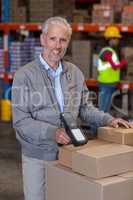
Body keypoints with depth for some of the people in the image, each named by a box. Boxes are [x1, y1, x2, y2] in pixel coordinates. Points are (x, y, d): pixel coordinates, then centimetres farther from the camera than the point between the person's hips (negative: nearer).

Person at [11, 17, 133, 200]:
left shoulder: (75, 73, 4)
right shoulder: (25, 75, -12)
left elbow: (83, 107, 12)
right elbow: (21, 121, -16)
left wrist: (107, 119, -4)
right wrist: (52, 132, -29)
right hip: (37, 157, -4)